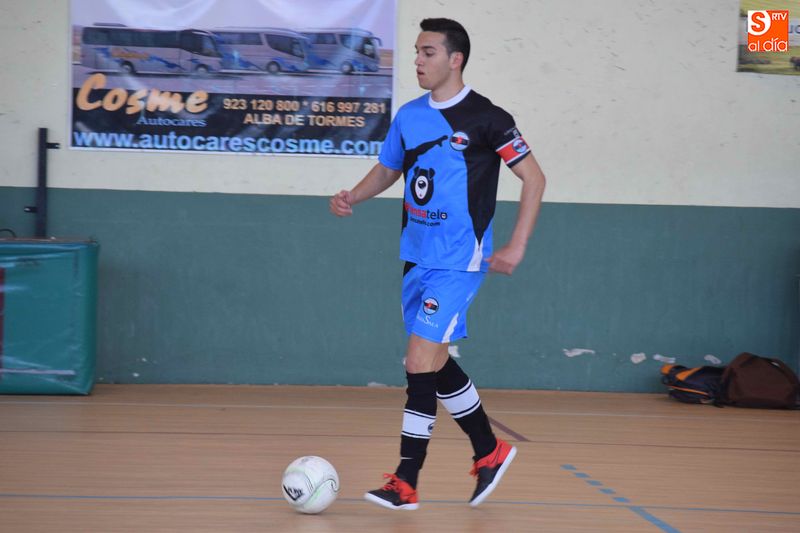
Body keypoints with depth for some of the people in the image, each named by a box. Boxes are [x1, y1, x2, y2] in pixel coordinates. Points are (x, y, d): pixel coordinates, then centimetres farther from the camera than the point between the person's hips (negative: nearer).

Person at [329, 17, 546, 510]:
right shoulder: (409, 116, 7)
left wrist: (516, 248, -11)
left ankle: (406, 482, -6)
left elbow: (534, 177, -6)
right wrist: (353, 197, 1)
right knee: (435, 365, 13)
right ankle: (490, 451, 32)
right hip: (417, 257, 7)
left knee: (421, 364, -12)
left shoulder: (485, 118, -10)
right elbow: (388, 169, 21)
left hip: (459, 262, -7)